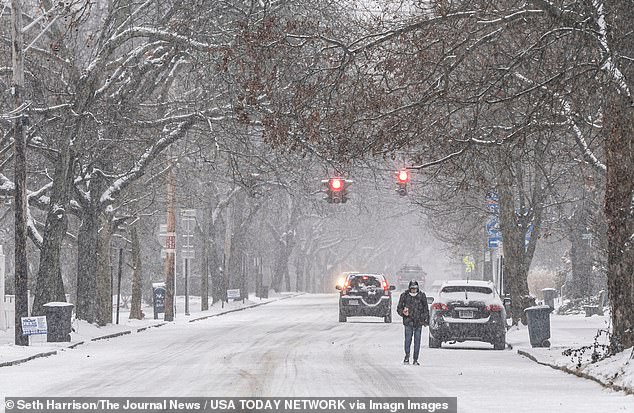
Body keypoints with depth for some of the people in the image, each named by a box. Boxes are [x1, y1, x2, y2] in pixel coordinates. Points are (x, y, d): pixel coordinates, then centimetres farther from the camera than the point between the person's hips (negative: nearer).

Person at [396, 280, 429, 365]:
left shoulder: (422, 296, 5)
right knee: (408, 339, -9)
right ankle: (407, 357, 6)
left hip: (419, 322, 1)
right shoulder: (404, 296, 3)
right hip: (408, 322, -1)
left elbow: (426, 309, 13)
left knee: (417, 341, 1)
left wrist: (426, 320, 6)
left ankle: (415, 360, 6)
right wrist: (403, 313, -10)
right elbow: (399, 308, 10)